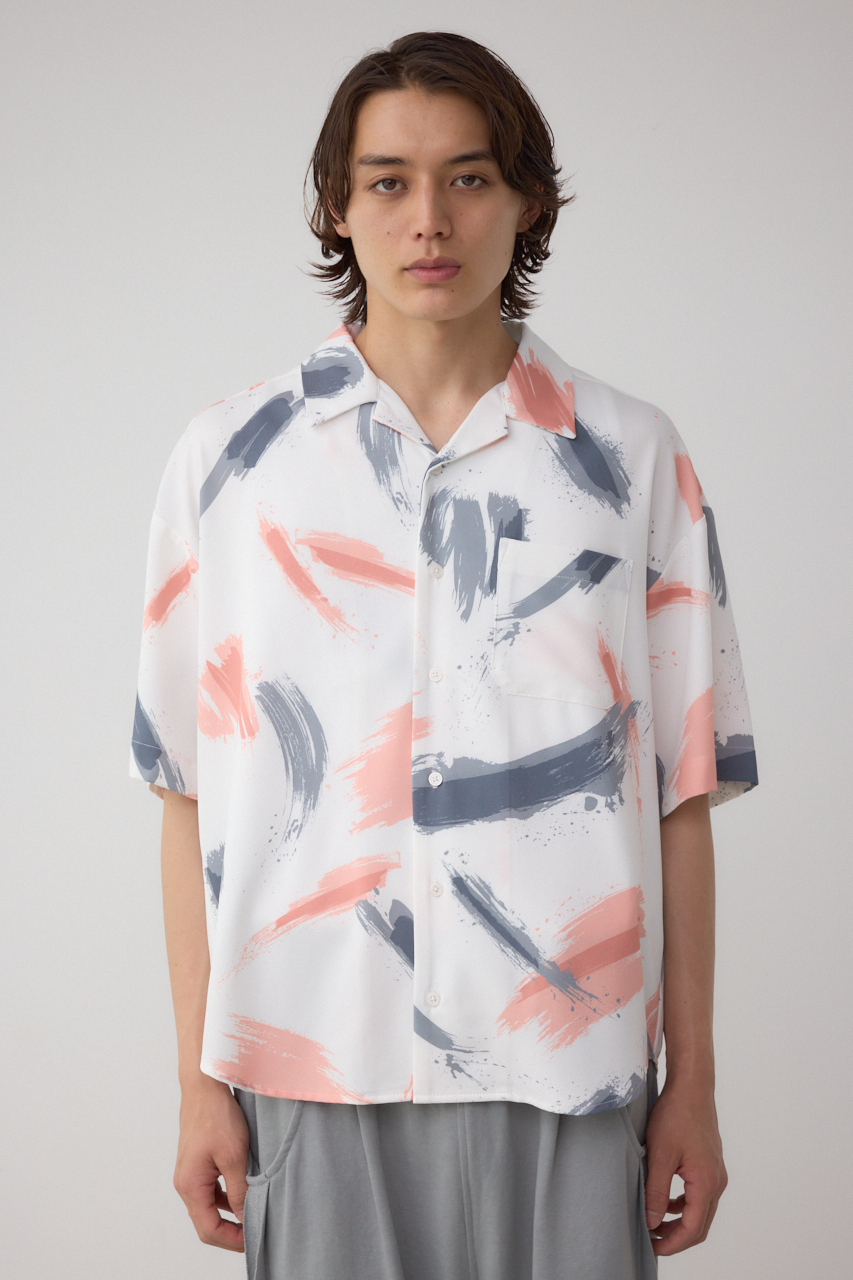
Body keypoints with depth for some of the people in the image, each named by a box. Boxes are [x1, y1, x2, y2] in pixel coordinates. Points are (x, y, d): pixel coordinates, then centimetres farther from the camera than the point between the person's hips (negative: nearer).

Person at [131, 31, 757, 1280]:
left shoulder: (634, 460, 4)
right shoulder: (228, 459, 3)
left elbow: (681, 790, 3)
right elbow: (192, 791, 3)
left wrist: (692, 1082, 2)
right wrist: (198, 1080, 1)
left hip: (566, 1074, 0)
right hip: (312, 1068, 0)